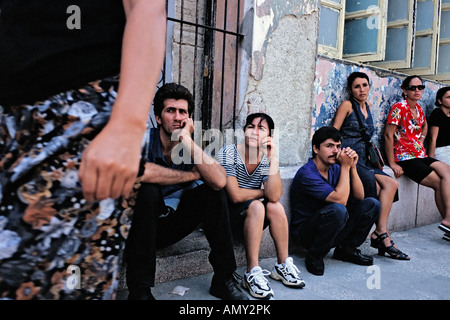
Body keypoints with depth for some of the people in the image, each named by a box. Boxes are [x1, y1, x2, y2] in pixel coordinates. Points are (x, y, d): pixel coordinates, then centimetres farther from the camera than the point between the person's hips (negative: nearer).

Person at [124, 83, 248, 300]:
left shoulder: (191, 147, -5)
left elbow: (219, 182, -24)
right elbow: (139, 171, -40)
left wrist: (187, 140, -27)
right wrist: (192, 175, -25)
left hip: (172, 226, 4)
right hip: (141, 226, -3)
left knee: (213, 191, -15)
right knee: (147, 190, -32)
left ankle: (224, 279, -7)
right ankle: (139, 290, -24)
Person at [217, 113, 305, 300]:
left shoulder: (266, 159, -5)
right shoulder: (228, 154, -18)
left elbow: (274, 196, -22)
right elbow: (235, 195, -26)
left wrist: (273, 158, -25)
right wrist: (263, 192, -10)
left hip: (252, 219, 5)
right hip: (225, 213, -5)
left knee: (276, 206, -20)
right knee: (256, 206, -29)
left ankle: (283, 265, -6)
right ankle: (252, 274, -27)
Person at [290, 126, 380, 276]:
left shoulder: (335, 169, 4)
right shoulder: (306, 174, -22)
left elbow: (359, 196, 0)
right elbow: (340, 199, -29)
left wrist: (352, 167, -11)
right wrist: (345, 167, -21)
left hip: (332, 229, 8)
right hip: (306, 232, -7)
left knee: (372, 204, -4)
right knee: (337, 209, -36)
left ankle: (346, 248, 9)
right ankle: (314, 256, -13)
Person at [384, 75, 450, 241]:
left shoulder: (418, 109, 14)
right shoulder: (399, 107, -9)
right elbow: (388, 135, -14)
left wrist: (420, 141, 15)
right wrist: (392, 164, -17)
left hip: (420, 156, 7)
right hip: (405, 158, -6)